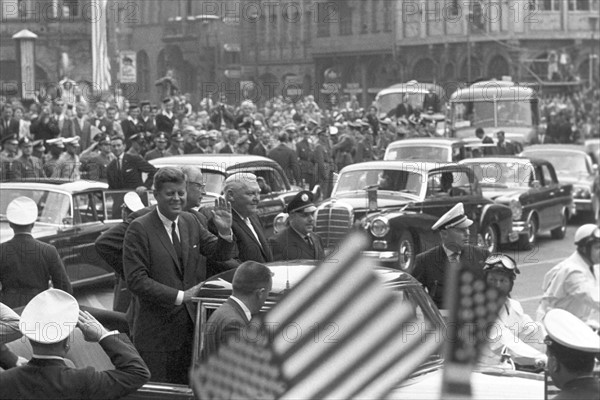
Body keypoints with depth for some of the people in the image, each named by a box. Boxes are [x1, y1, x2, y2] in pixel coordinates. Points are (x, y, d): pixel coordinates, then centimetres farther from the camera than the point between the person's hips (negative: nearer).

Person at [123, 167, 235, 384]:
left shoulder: (190, 222, 7)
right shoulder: (139, 228, -12)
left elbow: (220, 255, 11)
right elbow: (136, 280, -18)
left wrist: (225, 231, -10)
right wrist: (180, 296, -22)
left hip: (189, 324, 6)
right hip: (156, 331, -6)